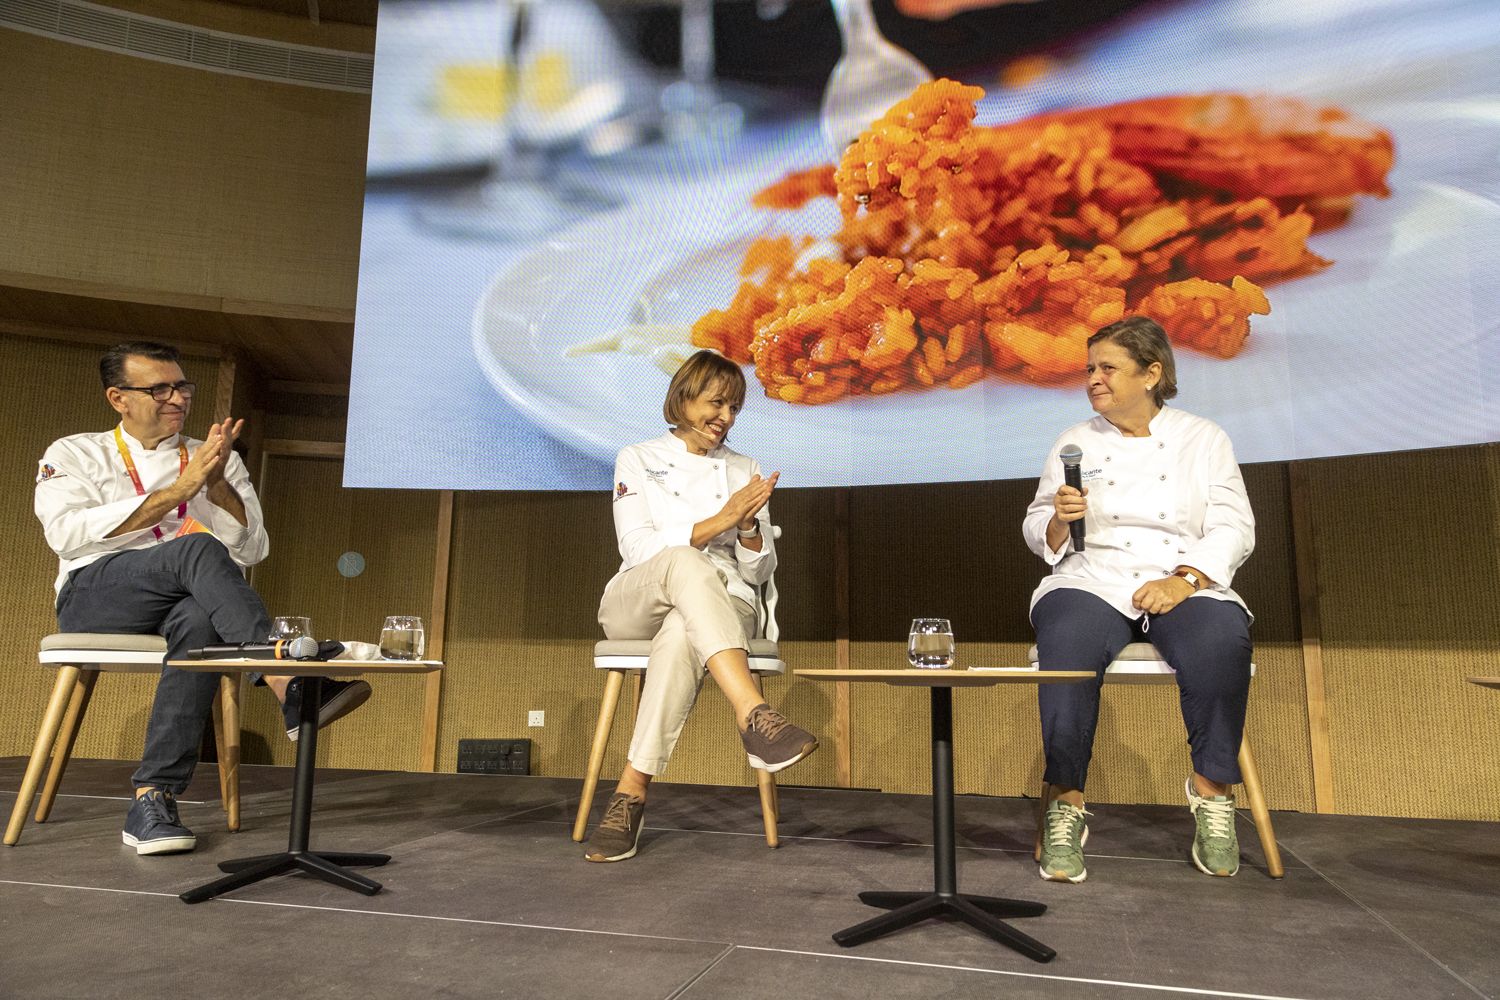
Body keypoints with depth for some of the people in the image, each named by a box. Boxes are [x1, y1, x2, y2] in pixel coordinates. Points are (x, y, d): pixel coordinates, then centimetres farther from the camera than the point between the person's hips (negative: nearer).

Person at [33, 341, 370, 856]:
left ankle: (152, 798, -36)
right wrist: (178, 490, -14)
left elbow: (252, 551, 7)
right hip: (93, 595, -2)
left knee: (199, 622, -37)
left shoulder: (218, 461, 18)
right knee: (197, 549, -33)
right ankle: (289, 684, -46)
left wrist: (216, 483, -8)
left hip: (186, 599, 2)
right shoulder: (73, 455, 14)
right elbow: (68, 534, -7)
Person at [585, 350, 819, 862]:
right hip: (634, 605, -1)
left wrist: (749, 525, -12)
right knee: (686, 562, -38)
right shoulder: (638, 460, 8)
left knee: (682, 633, -38)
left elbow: (758, 573, 10)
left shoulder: (745, 471, 14)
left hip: (718, 607, 1)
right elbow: (638, 549, -6)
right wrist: (719, 521, -17)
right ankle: (753, 714, -52)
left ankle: (631, 791, -37)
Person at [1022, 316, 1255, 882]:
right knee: (1069, 643, -35)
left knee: (1221, 640, -34)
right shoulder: (1075, 442, 15)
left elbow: (1233, 528, 4)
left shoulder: (1203, 440, 13)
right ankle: (1065, 803, -26)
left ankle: (1212, 790, -14)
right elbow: (1037, 534, 13)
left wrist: (1183, 580, -14)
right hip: (1091, 583, 0)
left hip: (1184, 588, 0)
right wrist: (1059, 519, -12)